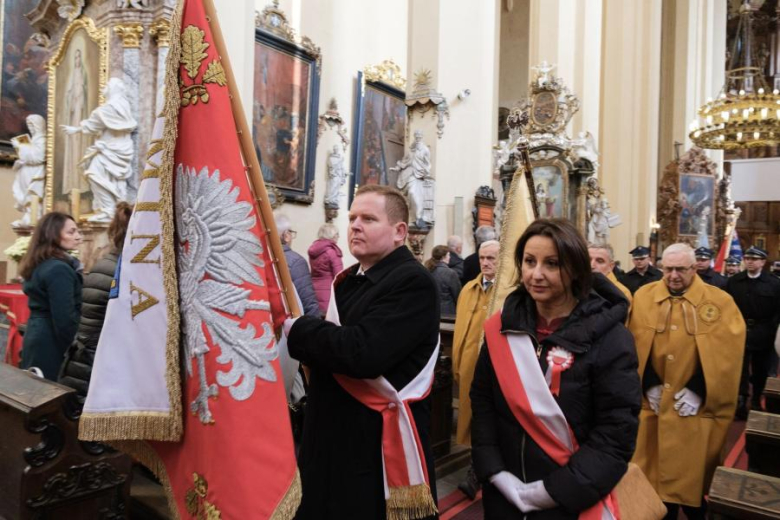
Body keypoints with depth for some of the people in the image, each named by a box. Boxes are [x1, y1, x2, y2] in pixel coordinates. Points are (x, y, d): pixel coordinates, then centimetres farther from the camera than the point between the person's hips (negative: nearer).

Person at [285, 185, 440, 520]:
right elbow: (334, 344, 11)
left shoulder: (412, 282, -17)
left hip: (379, 451, -7)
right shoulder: (348, 279, 11)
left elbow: (361, 352, -29)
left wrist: (295, 329, -16)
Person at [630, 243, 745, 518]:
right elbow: (634, 346, 0)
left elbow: (725, 354, -8)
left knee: (694, 470, 9)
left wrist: (698, 391, -13)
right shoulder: (643, 297, 1)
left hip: (699, 406, -2)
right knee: (656, 465, 14)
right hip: (652, 401, 2)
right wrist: (648, 384, -6)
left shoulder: (720, 302, -4)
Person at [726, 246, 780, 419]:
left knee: (760, 369, 13)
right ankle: (741, 401, 6)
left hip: (763, 336, 0)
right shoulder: (734, 281, 1)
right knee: (740, 368, 1)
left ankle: (756, 400, 30)